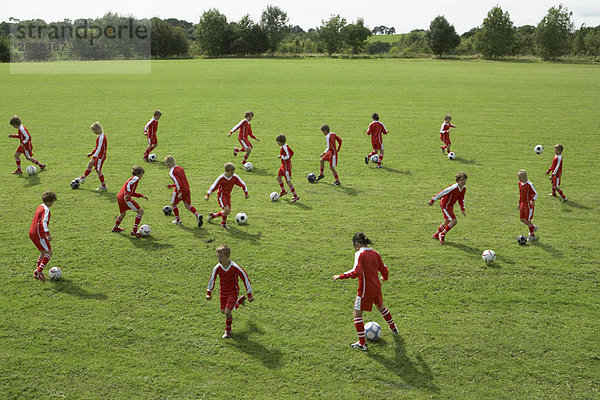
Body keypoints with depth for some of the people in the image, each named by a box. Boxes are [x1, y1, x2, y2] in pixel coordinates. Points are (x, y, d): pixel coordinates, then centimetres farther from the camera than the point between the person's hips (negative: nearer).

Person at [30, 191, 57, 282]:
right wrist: (48, 234, -33)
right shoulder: (46, 209, -15)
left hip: (32, 232, 10)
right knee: (49, 252, -6)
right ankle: (38, 271, -14)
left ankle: (38, 274, 22)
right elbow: (43, 223, -27)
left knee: (43, 252, 18)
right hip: (39, 234, -10)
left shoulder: (40, 207, 14)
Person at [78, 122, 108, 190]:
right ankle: (83, 178, 32)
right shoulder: (101, 136, 9)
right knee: (90, 164, 17)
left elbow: (99, 148, -26)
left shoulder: (101, 137, -22)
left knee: (98, 170, -2)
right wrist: (91, 153, 26)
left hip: (101, 156, -10)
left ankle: (103, 186, 6)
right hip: (98, 155, 10)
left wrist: (94, 157, -28)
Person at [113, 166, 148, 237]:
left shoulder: (132, 178, 26)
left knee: (123, 213, 33)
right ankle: (134, 231, -9)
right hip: (126, 199, -10)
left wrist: (142, 196, 30)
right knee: (140, 211, -8)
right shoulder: (135, 178, -2)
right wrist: (128, 194, -29)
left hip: (119, 197, 10)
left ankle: (115, 227, 55)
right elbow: (128, 185, -20)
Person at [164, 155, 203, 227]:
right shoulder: (180, 168, 14)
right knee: (188, 205, 15)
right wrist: (172, 186, 26)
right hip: (187, 189, 7)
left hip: (180, 190, -7)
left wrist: (180, 192, -24)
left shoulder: (171, 172, -11)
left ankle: (178, 220, 19)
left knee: (173, 203, 17)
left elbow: (177, 182, -22)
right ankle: (198, 215, -9)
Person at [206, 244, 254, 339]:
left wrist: (249, 294, -13)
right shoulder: (217, 268, -16)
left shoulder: (235, 267, -27)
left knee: (227, 312, -15)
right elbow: (212, 279, 3)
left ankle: (228, 330, 13)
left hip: (233, 292, -5)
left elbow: (245, 278, -16)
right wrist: (209, 293, 8)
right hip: (223, 292, 5)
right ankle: (239, 301, 39)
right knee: (223, 311, 14)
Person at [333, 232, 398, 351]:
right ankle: (393, 328, 50)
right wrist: (384, 278, 31)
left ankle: (362, 343, 3)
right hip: (377, 288, 7)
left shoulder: (360, 254, -17)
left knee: (357, 314, 4)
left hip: (365, 290, -7)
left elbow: (356, 272, -30)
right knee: (380, 307, 32)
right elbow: (384, 270, 9)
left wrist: (340, 276, -24)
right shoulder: (375, 253, 3)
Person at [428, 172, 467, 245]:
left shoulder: (464, 189, -2)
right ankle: (442, 235, 1)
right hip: (445, 205, -9)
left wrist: (462, 209, 11)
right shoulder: (453, 188, -29)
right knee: (454, 221, -14)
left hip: (450, 205, 9)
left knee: (447, 222, 17)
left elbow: (461, 199, 13)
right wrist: (432, 200, -19)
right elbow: (442, 193, -24)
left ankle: (436, 235, 38)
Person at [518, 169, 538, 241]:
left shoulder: (529, 184, -19)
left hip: (529, 205, -8)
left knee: (528, 220, -3)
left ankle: (532, 236, 12)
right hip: (523, 204, 8)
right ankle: (533, 227, 34)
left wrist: (532, 200, -33)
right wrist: (519, 203, 20)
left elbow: (535, 194, -15)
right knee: (522, 219, 10)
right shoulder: (520, 183, 5)